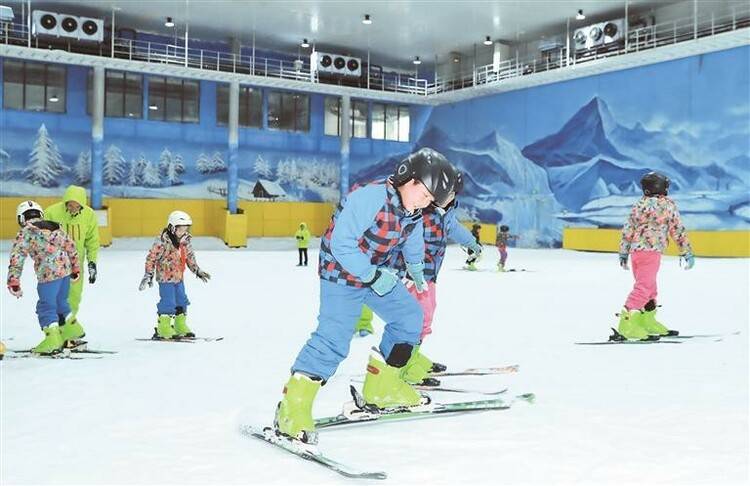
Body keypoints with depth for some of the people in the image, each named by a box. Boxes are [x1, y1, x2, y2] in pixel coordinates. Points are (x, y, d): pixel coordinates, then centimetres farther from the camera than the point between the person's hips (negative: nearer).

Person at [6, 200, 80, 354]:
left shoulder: (25, 233, -1)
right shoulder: (55, 228, 17)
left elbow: (16, 257, -8)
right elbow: (71, 246, 21)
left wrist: (13, 282, -7)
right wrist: (75, 268, 30)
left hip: (49, 273, -7)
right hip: (66, 269, 7)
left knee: (46, 305, 2)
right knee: (60, 301, 24)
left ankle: (53, 338, -4)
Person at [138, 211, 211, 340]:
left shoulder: (185, 242, 4)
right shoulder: (162, 242, -18)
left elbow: (190, 257, 18)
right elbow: (151, 257, -15)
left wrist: (197, 270, 17)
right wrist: (148, 275, -16)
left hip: (179, 278, 8)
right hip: (166, 278, -8)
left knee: (182, 302, 12)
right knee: (168, 303, -8)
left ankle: (180, 326, 24)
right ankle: (163, 329, 2)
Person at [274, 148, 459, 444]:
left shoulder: (414, 213, -1)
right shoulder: (369, 198, -28)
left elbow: (412, 242, 22)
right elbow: (341, 245, -30)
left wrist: (416, 271, 37)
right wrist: (373, 276, -26)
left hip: (379, 274, 9)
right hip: (342, 274, -9)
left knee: (410, 317, 10)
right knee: (334, 338, -20)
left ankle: (381, 387, 22)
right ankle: (293, 408, -15)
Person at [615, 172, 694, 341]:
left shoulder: (639, 205, 12)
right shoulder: (668, 205, 1)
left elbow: (627, 231, 12)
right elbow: (679, 231, 3)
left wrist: (623, 254, 20)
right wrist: (688, 254, 10)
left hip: (636, 251, 6)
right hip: (652, 251, -6)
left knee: (649, 288, 20)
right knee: (644, 288, -11)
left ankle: (646, 322, 27)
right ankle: (627, 323, -23)